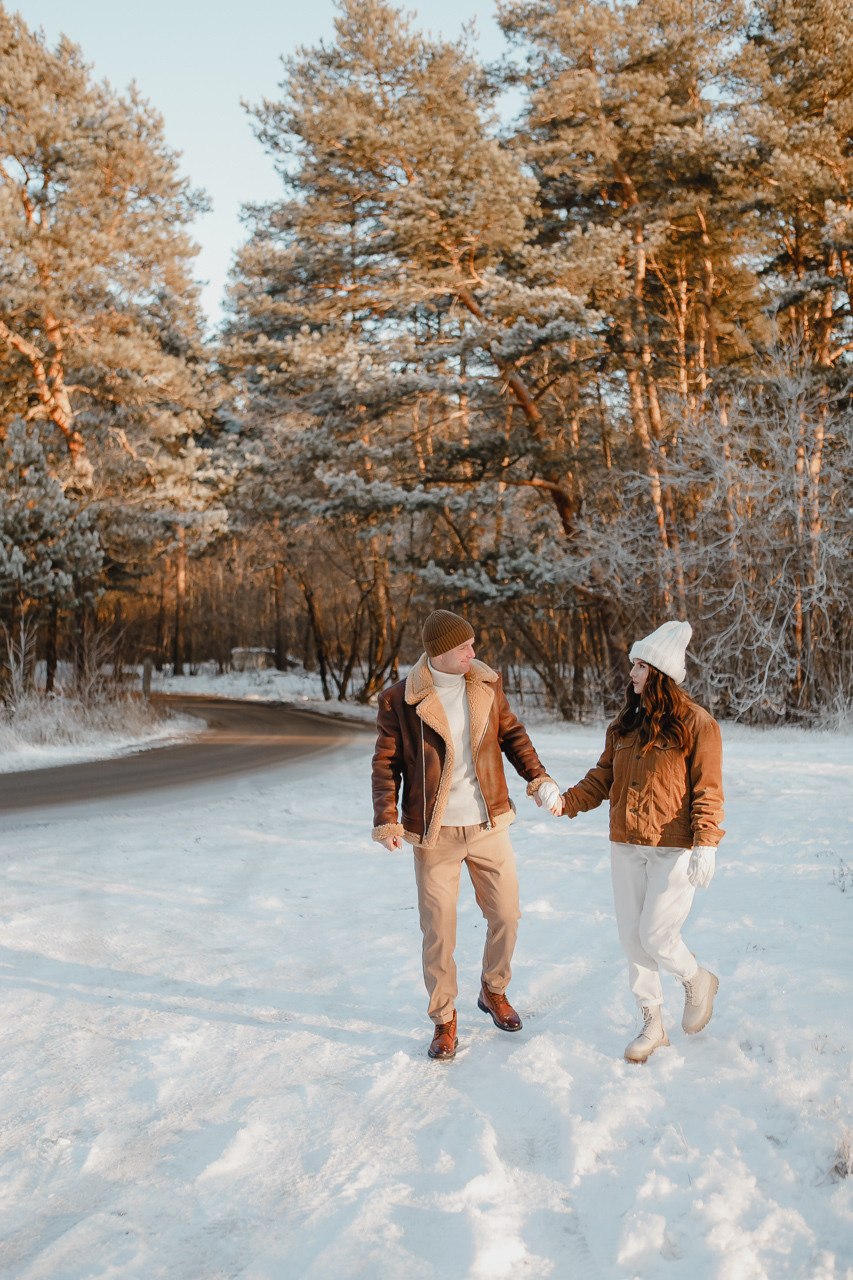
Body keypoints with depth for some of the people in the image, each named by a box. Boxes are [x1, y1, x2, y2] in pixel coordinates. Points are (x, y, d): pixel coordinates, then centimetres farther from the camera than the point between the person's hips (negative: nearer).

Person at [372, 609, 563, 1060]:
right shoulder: (398, 700, -11)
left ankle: (494, 992, 38)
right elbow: (387, 763, -5)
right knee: (438, 931, 3)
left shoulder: (487, 685, 0)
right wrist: (386, 821, -15)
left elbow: (511, 733, 12)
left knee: (505, 915, 11)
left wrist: (538, 779, 1)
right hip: (434, 834, -3)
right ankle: (444, 1020, 24)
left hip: (488, 826, 3)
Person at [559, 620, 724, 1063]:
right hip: (626, 846, 6)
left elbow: (707, 791, -11)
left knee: (656, 938, -6)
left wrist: (705, 845, -21)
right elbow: (604, 776, 10)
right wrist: (568, 801, -5)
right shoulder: (625, 723, 8)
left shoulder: (695, 723, -9)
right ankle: (652, 1024, 28)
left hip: (674, 849, -6)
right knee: (631, 936, 10)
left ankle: (698, 981, 28)